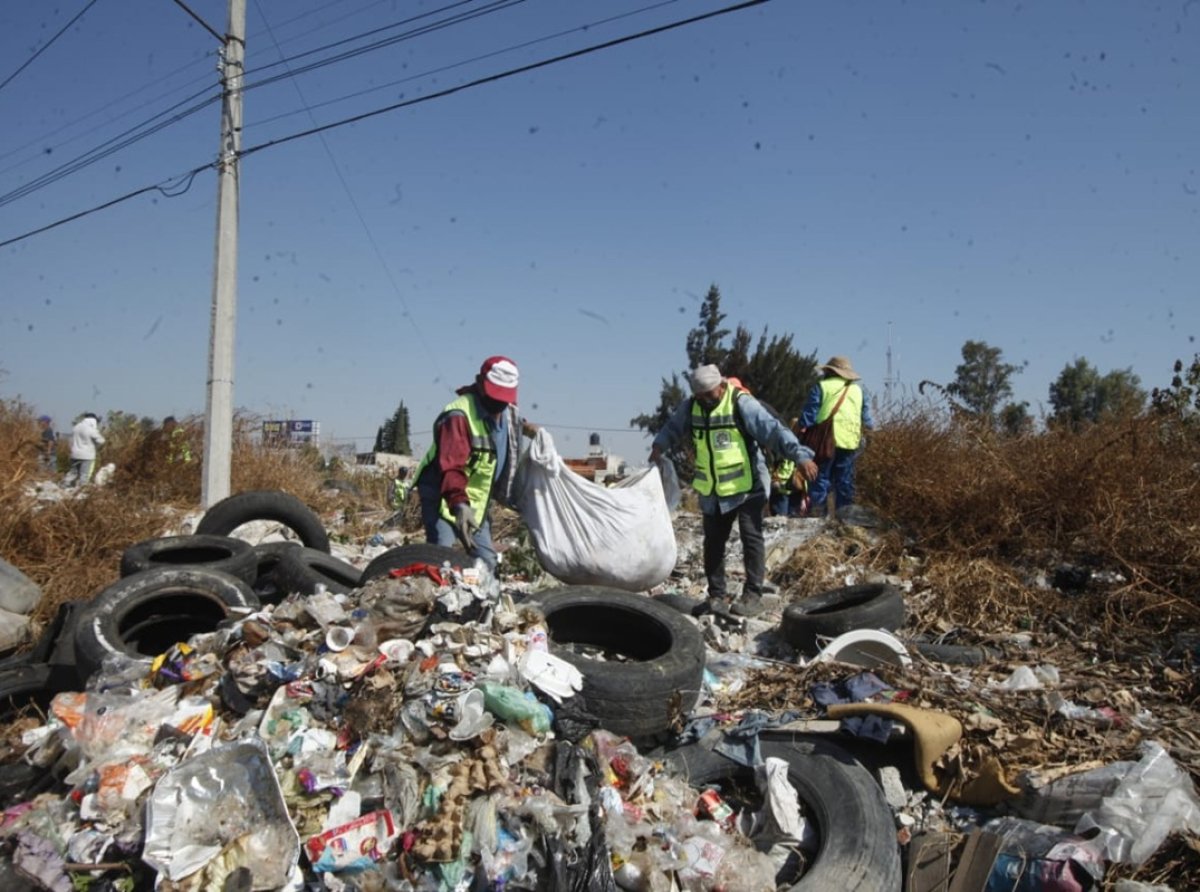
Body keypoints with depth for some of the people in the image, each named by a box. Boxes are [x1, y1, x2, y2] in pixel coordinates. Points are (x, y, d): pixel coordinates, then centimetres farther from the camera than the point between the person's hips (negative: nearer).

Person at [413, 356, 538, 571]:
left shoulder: (508, 411, 1)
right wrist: (459, 504, -52)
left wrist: (522, 427, 11)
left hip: (478, 500, 8)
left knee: (486, 561, 13)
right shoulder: (459, 415, -27)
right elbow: (451, 467, -39)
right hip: (443, 496, -8)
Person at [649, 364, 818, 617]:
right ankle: (717, 594, 23)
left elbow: (773, 429, -24)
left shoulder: (741, 404, -17)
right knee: (714, 542, 11)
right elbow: (673, 427, 21)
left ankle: (753, 595, 5)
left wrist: (800, 455, -33)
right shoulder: (690, 408, 2)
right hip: (712, 491, 6)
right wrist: (660, 445, 5)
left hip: (747, 487, -6)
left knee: (751, 537, -4)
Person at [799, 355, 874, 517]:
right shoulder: (858, 390, 16)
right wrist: (869, 426, 37)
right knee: (845, 481, 11)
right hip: (850, 442, 4)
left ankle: (816, 514, -11)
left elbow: (809, 415, -5)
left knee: (820, 479, -3)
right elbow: (867, 421, 18)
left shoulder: (821, 387, 2)